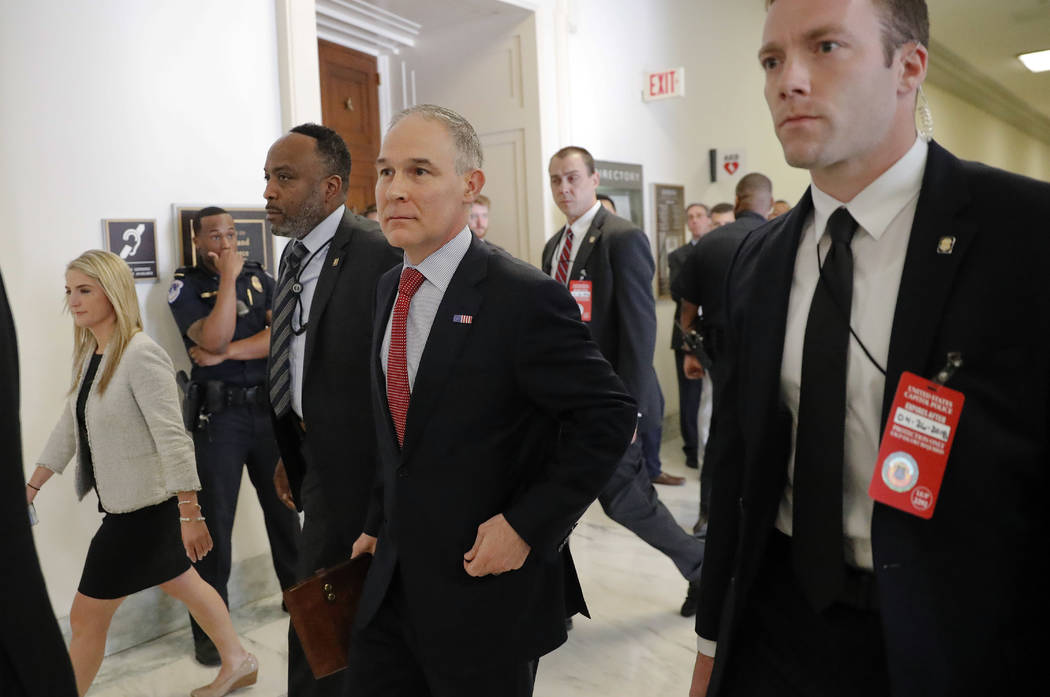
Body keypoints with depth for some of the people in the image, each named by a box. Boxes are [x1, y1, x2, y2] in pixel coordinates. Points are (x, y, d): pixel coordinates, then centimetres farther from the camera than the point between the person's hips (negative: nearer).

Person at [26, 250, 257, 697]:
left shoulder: (141, 355, -22)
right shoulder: (89, 354, 6)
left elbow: (172, 438, -25)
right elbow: (69, 427, 14)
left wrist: (190, 515, -26)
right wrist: (32, 487, 14)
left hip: (144, 509, -9)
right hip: (123, 504, 9)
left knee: (86, 617, 3)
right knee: (181, 583, 22)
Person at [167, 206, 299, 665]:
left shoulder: (259, 277, 8)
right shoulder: (185, 286, -2)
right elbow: (213, 338, -19)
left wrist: (226, 353, -14)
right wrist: (228, 277, -15)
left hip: (269, 407, 3)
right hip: (219, 415, -3)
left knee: (283, 506, 14)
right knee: (215, 519, 2)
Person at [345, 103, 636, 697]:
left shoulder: (526, 297, -18)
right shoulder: (389, 290, 6)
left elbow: (609, 417, -16)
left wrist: (527, 525, -18)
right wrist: (381, 524, 12)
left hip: (487, 592, -6)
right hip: (394, 583, 6)